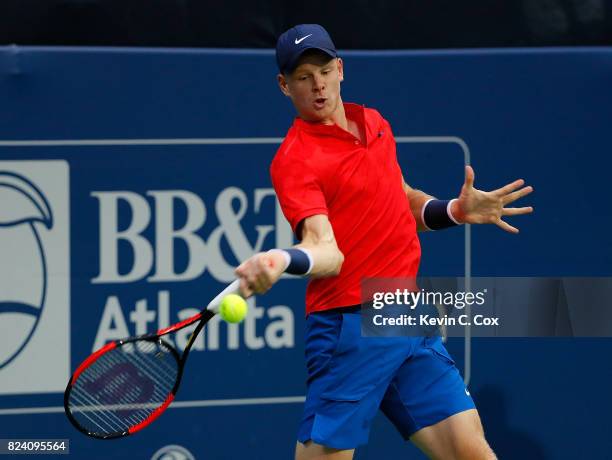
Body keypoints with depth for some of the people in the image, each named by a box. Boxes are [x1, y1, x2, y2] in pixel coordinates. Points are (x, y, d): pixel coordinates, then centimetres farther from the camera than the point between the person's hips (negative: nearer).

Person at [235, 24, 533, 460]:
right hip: (352, 329, -7)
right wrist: (281, 260, -46)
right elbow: (326, 248, -24)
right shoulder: (295, 160, -10)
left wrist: (457, 210, 10)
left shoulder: (375, 124, 14)